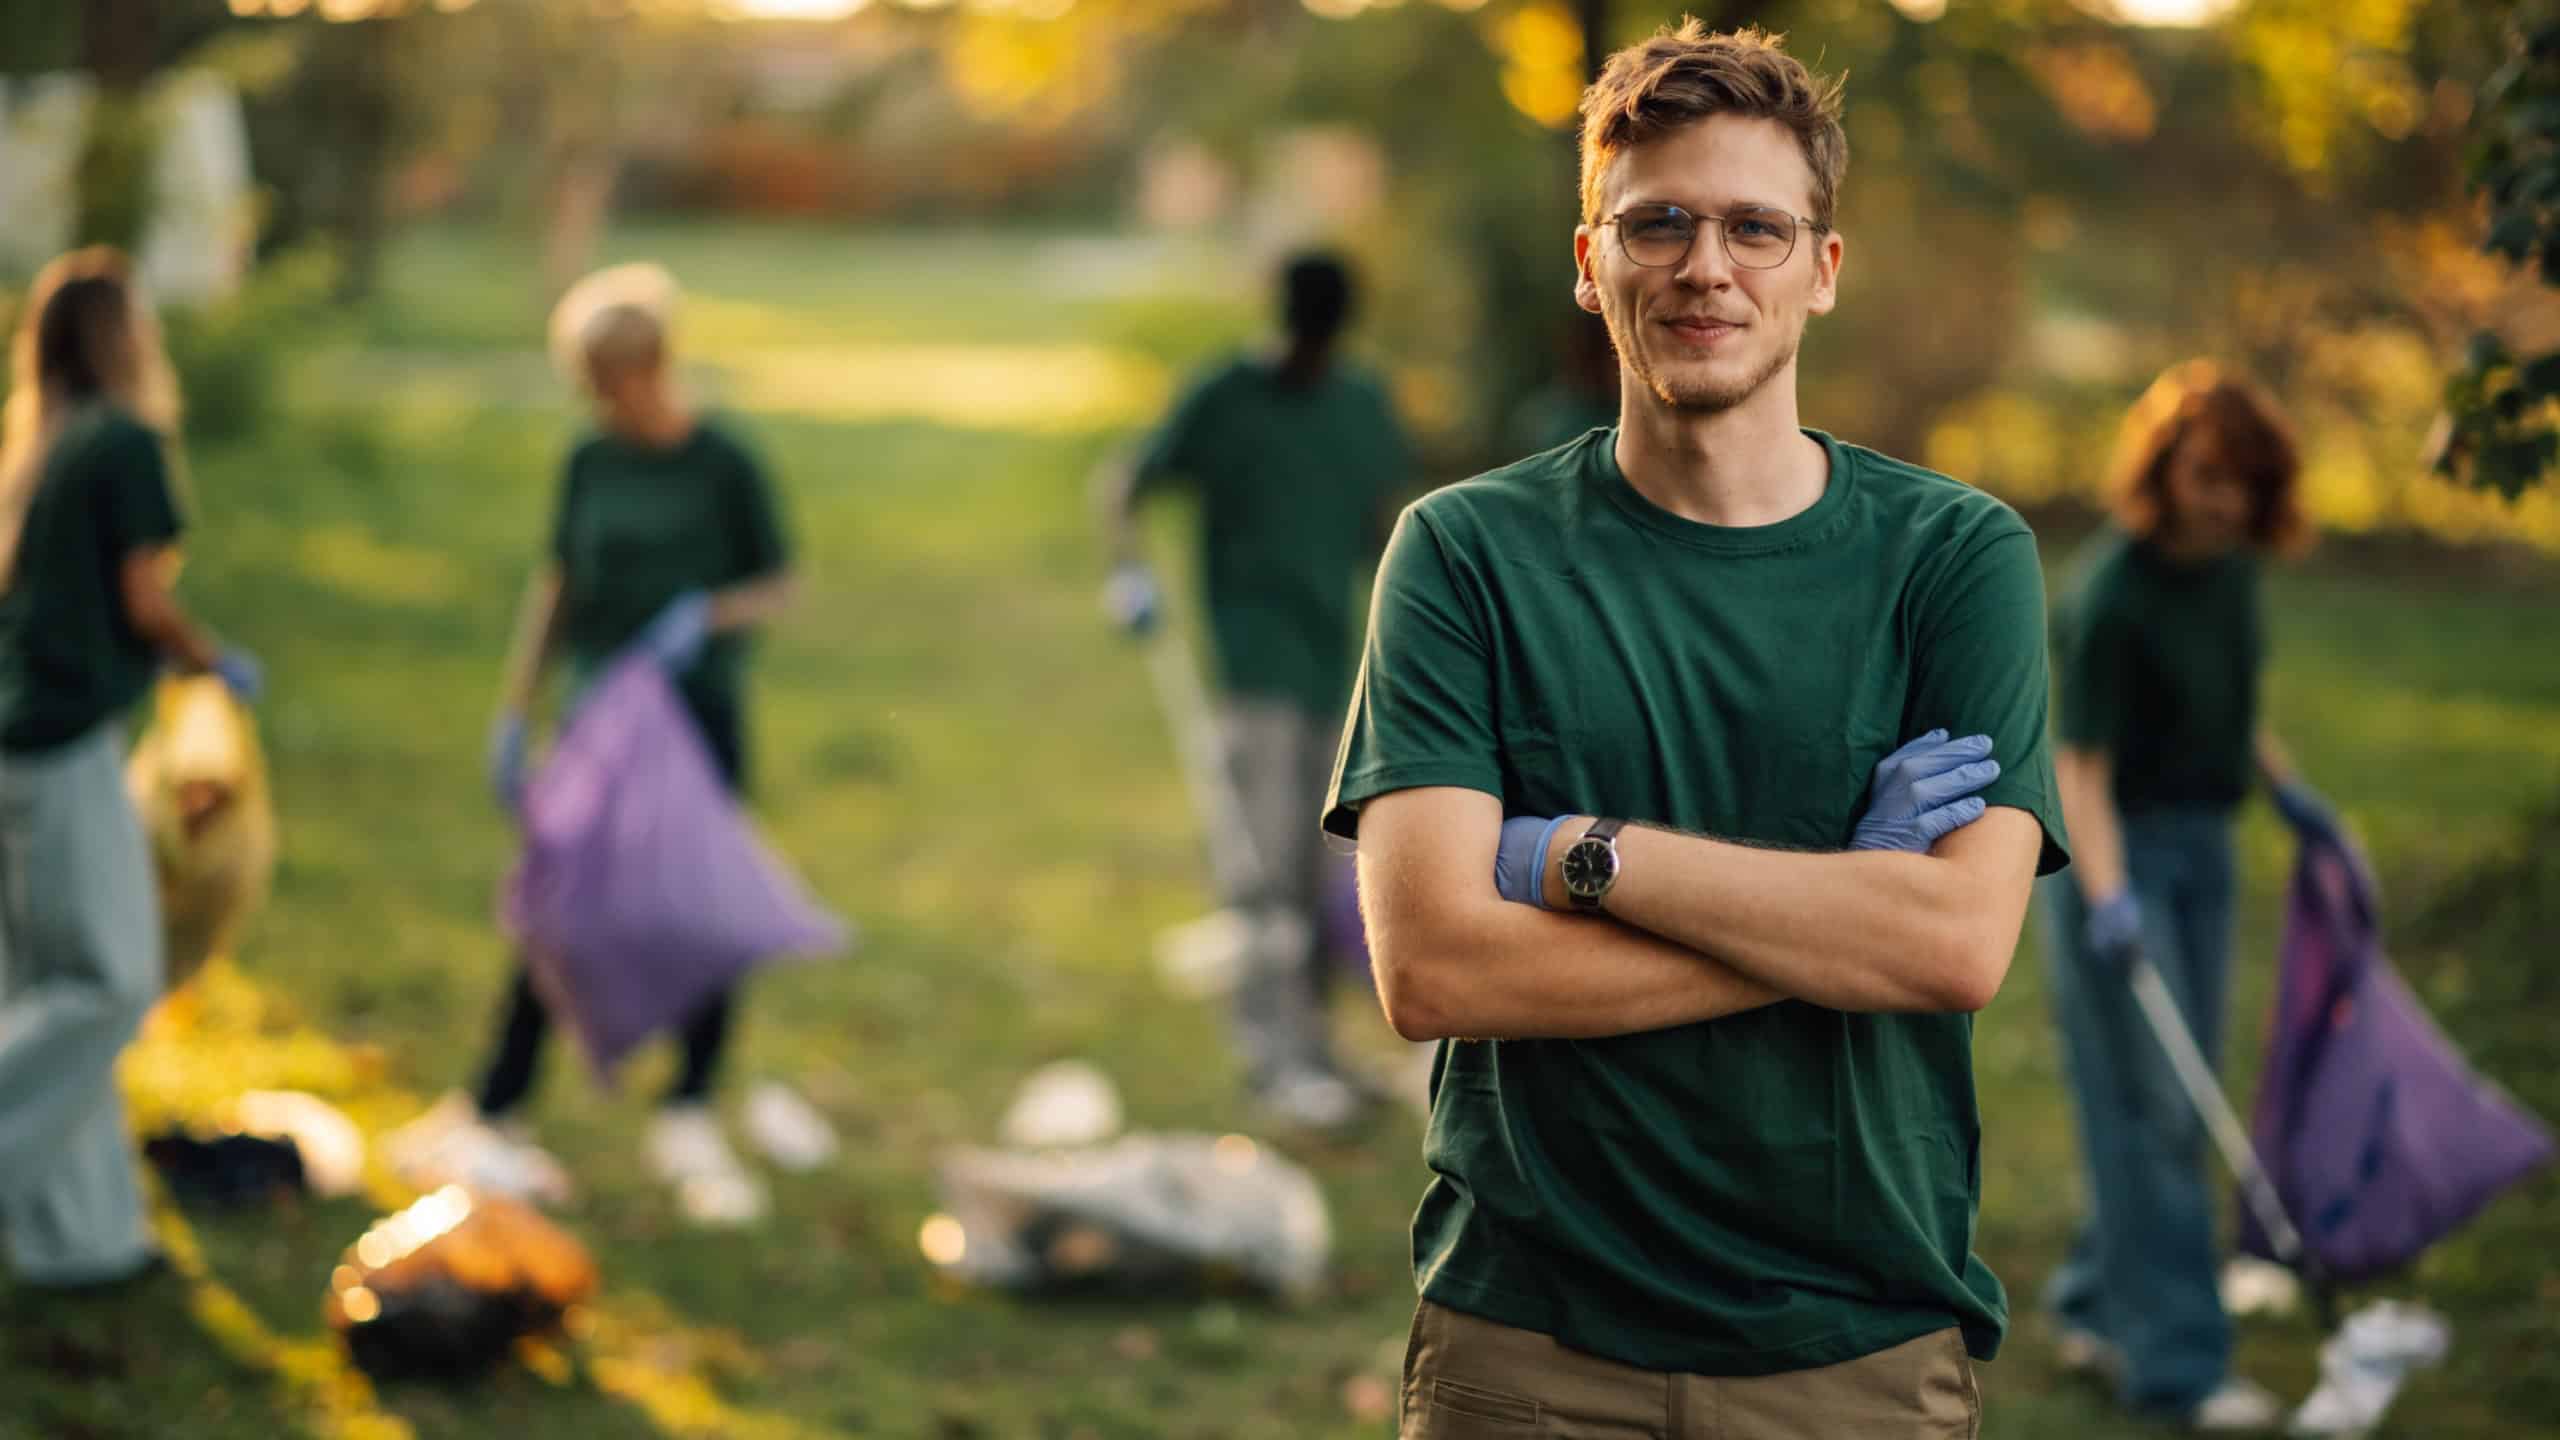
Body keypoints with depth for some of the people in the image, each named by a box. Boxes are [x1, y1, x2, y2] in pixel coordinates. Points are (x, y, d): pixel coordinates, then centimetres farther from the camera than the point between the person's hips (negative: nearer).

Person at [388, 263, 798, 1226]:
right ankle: (491, 1117, 8)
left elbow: (779, 586, 0)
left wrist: (706, 615, -20)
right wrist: (514, 711, 9)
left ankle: (689, 1124, 15)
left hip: (700, 717, -2)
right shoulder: (591, 462, 4)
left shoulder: (723, 467, -6)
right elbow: (557, 586, 11)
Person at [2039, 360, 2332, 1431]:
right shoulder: (2110, 595, -21)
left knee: (2179, 1100, 11)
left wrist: (2288, 789, 18)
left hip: (2203, 842, 8)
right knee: (2150, 1108, -7)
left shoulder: (2230, 562, 2)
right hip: (2122, 849, -8)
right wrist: (2107, 895, -33)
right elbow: (2079, 767, -23)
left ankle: (2097, 1305, 24)